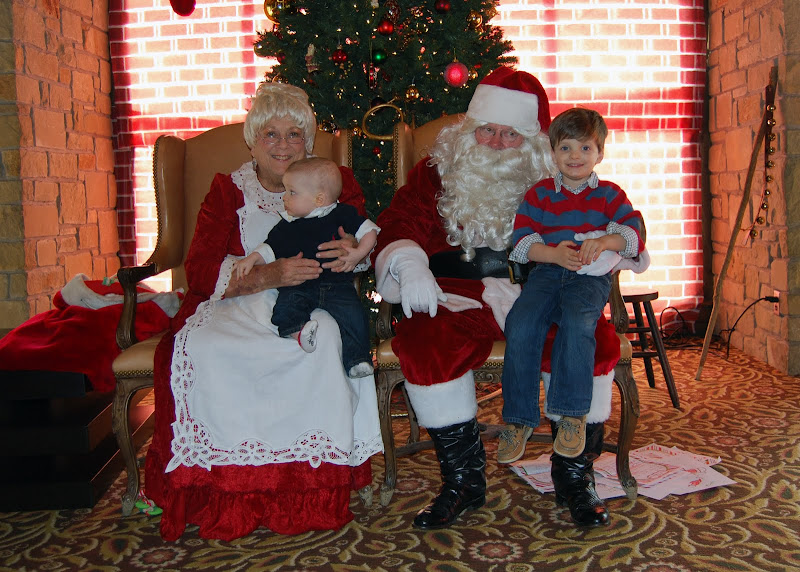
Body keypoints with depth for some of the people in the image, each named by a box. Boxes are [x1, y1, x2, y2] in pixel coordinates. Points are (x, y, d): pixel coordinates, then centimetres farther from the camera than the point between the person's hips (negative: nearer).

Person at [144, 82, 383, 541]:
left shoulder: (338, 184, 12)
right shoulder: (227, 190, 9)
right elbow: (200, 269, -4)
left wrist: (354, 252, -17)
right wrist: (269, 275, -22)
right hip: (238, 303, 1)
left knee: (325, 337, -35)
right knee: (201, 345, -31)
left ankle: (316, 481, -21)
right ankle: (228, 480, -18)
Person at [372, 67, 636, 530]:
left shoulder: (551, 182, 12)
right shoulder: (438, 174, 11)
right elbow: (397, 230, 1)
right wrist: (408, 266, -22)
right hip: (458, 298, 0)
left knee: (595, 340, -27)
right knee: (423, 343, -32)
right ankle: (464, 479, -14)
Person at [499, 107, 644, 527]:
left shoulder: (609, 195, 14)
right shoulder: (539, 193, 16)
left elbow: (636, 234, 5)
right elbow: (521, 238, 5)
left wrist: (605, 241, -16)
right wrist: (553, 253, -13)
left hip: (591, 276, -1)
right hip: (546, 272, 2)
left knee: (577, 322, -34)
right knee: (521, 324, -26)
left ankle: (571, 415, -28)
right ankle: (519, 418, -17)